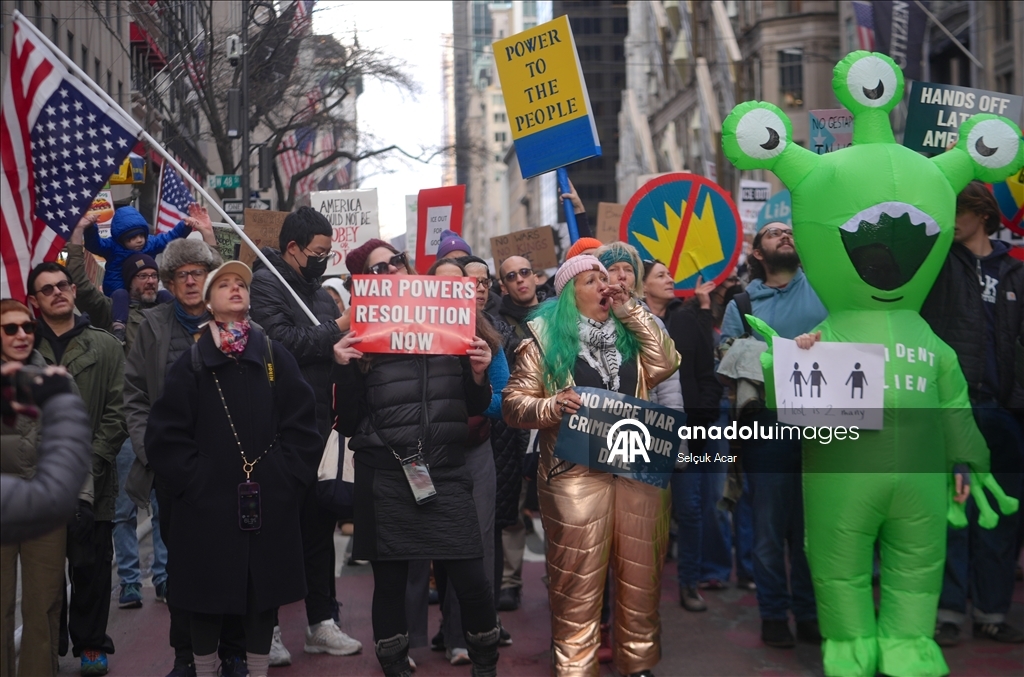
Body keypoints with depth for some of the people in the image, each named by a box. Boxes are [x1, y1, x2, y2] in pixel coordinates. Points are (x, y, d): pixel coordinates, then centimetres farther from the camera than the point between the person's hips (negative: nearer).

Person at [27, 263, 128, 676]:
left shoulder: (105, 347, 7)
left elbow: (117, 411, 2)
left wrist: (91, 460, -7)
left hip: (91, 480, -1)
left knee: (90, 564, 1)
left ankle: (91, 644, 13)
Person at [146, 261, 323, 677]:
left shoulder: (276, 357, 7)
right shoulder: (192, 362, 4)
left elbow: (302, 425, 3)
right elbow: (166, 434, -1)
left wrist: (288, 478, -6)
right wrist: (193, 481, -9)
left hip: (270, 505, 1)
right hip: (208, 504, -1)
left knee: (264, 594, 7)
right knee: (208, 596, 5)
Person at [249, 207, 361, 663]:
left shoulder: (320, 293, 19)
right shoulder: (264, 284, -6)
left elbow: (334, 351, 21)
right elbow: (278, 341, -20)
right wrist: (334, 330, -16)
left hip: (319, 428, 8)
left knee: (319, 523, 12)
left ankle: (321, 623, 22)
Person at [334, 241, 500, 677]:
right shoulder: (361, 338, 1)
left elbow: (476, 408, 13)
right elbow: (347, 424, 0)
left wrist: (478, 374, -6)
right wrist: (346, 370, -12)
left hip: (447, 474, 1)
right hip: (385, 481, -1)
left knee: (472, 583, -3)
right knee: (389, 584, 7)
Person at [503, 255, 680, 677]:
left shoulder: (628, 332, 15)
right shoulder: (546, 338, 2)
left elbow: (665, 365, -3)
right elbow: (514, 404, -1)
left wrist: (629, 309, -2)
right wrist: (553, 406, -20)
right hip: (576, 472, -4)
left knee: (641, 574, 10)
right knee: (577, 579, -1)